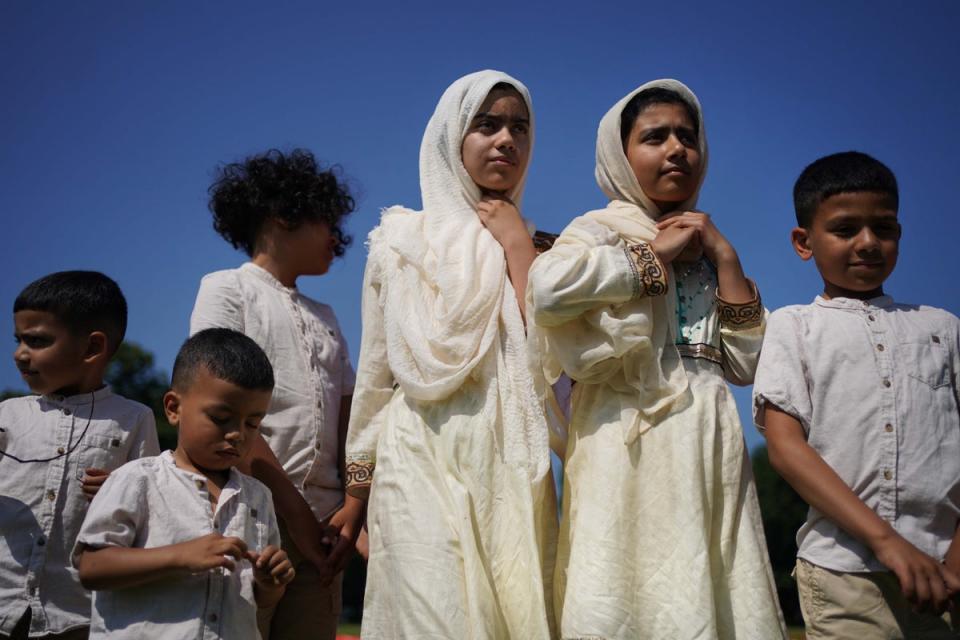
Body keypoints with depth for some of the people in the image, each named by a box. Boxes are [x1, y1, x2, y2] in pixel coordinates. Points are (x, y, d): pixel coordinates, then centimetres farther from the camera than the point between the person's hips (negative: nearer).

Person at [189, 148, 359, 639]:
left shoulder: (324, 317, 22)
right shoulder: (226, 288, 4)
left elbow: (347, 418, 15)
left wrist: (354, 504, -2)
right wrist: (291, 507, -12)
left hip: (321, 523, 6)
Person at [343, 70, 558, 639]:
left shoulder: (538, 249, 13)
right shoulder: (403, 236, 10)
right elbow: (376, 370, 11)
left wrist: (516, 243, -2)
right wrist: (359, 480, 9)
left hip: (513, 469, 2)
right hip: (425, 463, -1)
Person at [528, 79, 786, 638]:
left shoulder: (704, 249, 20)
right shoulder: (601, 230, 3)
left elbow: (747, 364, 10)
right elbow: (546, 288, -22)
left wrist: (725, 257, 4)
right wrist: (655, 256, -10)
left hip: (711, 450, 6)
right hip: (634, 445, -6)